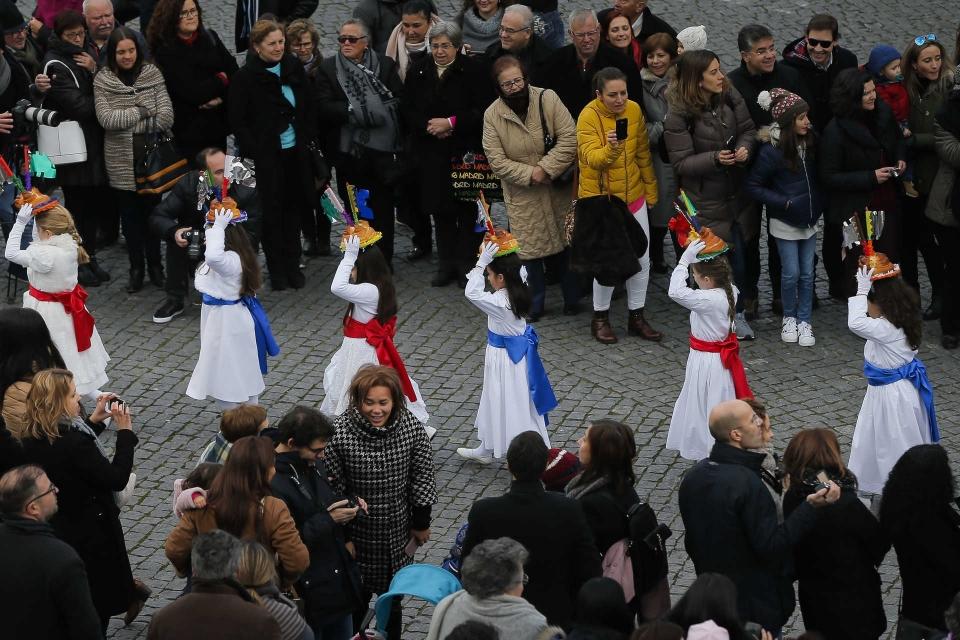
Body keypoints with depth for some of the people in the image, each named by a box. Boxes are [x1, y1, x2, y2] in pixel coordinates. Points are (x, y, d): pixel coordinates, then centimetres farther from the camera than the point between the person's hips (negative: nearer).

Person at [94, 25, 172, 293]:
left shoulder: (152, 73, -2)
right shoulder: (102, 80, -3)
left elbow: (166, 116, -10)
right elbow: (106, 118, -14)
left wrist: (127, 122, -12)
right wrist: (142, 112, -13)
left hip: (152, 154, 0)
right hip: (121, 159, 0)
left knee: (152, 209, 8)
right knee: (130, 213, 8)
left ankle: (155, 265, 21)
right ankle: (136, 268, 19)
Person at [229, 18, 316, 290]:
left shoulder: (293, 67, 2)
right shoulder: (245, 77, -10)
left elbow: (310, 105, 12)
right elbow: (236, 120, -7)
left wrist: (307, 137, 6)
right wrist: (253, 149, -11)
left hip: (295, 152, 4)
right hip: (266, 155, -4)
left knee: (293, 207, 9)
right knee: (272, 211, -1)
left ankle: (292, 265, 19)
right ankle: (277, 270, 8)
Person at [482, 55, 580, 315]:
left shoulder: (548, 99, -10)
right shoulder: (492, 115, -6)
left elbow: (569, 138, -14)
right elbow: (496, 160, -8)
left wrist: (546, 168, -22)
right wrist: (529, 174, -18)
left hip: (558, 188, -1)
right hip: (523, 196, 1)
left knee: (566, 243, 8)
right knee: (530, 247, 6)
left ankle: (572, 298, 24)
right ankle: (534, 304, 20)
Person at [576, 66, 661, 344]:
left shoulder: (634, 110, -4)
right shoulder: (588, 117, -18)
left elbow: (643, 154, 7)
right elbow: (591, 158, -28)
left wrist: (651, 190, 12)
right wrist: (610, 150, -48)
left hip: (633, 195, 5)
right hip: (600, 197, -5)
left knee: (641, 258, 9)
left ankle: (637, 317, 23)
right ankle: (600, 318, 17)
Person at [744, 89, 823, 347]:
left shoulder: (811, 142, -4)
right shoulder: (772, 151, -19)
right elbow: (752, 185, -14)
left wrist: (817, 206, 3)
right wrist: (783, 202, -18)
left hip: (809, 219, 4)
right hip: (784, 222, -4)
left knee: (807, 273, 7)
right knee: (791, 274, 3)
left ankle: (804, 321, 17)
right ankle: (789, 318, 22)